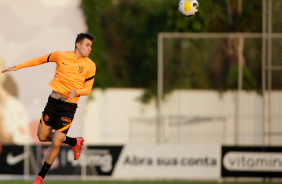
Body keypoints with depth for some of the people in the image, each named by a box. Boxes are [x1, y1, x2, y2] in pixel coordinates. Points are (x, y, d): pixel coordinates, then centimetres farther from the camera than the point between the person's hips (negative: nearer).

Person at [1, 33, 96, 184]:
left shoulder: (90, 65, -2)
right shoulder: (61, 56, 0)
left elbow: (87, 89, 3)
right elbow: (40, 60, 13)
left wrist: (76, 91, -19)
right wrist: (18, 67, 11)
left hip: (69, 106, -3)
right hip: (53, 101, 3)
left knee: (56, 143, -8)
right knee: (42, 137, 8)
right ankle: (75, 142, 32)